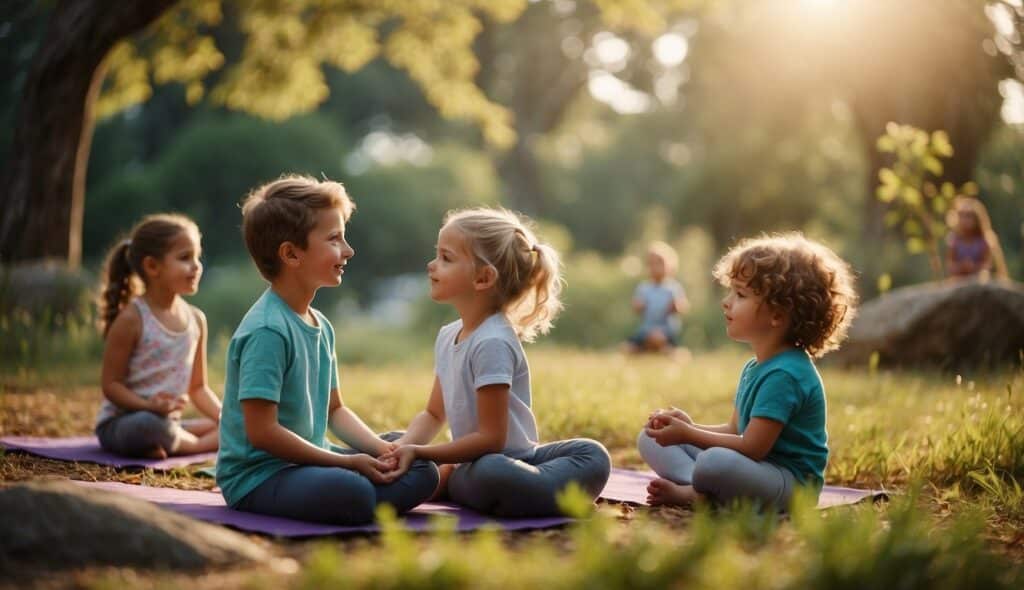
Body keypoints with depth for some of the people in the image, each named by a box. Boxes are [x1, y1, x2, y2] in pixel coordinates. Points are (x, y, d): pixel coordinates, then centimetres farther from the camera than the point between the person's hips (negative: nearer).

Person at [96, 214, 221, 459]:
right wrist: (149, 406, -30)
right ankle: (203, 444, -15)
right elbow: (111, 384, -13)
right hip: (119, 423, -6)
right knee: (150, 425, -39)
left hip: (168, 422, 6)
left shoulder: (196, 319, 6)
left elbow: (198, 387, 14)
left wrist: (224, 417, -3)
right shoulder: (131, 319, -12)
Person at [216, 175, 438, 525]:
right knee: (352, 493, -37)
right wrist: (347, 462, -18)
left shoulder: (321, 326, 11)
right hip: (257, 476, -10)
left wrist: (382, 448, 1)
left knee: (422, 472, 3)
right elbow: (261, 432, -22)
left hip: (309, 461, 10)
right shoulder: (267, 331, -18)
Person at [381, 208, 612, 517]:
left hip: (508, 461, -6)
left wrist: (419, 452, -20)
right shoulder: (448, 336, 6)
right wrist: (404, 446, -8)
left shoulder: (492, 343, -19)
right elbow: (433, 414, 13)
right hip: (476, 465, 6)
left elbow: (490, 437, -20)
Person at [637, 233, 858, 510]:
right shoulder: (754, 368, 13)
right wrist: (691, 427, -1)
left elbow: (752, 448, -23)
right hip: (757, 470, 11)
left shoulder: (783, 375, -20)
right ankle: (696, 488, -16)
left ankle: (693, 493, -11)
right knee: (649, 439, 9)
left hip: (789, 483, -11)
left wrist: (688, 435, -16)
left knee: (716, 462, -43)